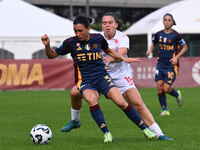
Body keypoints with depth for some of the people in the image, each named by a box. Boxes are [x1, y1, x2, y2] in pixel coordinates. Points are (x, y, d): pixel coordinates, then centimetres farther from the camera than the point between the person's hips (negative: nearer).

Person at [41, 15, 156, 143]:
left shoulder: (98, 39, 1)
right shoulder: (71, 43, -4)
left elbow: (108, 50, 23)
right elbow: (52, 55, 4)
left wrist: (124, 59, 17)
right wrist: (47, 45, -15)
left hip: (102, 77, 1)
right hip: (85, 81, -1)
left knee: (121, 102, -18)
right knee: (92, 99, -35)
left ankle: (144, 128, -1)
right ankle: (106, 133, -25)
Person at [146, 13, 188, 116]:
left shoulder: (175, 35, -9)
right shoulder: (159, 34, 4)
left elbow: (185, 47, 0)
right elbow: (153, 44, 22)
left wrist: (176, 57, -12)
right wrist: (150, 50, 1)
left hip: (172, 65, -4)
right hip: (161, 64, 4)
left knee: (166, 88, -9)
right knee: (159, 89, -4)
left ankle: (177, 95, 25)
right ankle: (165, 110, 10)